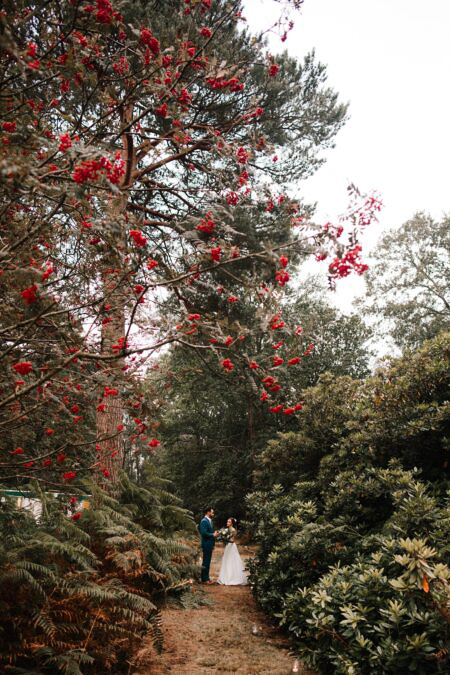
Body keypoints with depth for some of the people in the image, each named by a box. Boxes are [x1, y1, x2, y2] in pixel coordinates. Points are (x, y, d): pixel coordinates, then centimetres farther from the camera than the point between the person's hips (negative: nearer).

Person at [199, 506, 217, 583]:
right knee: (205, 562, -4)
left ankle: (206, 578, 21)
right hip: (206, 544, -9)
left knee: (207, 562, 14)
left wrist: (214, 534, 7)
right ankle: (204, 579, 2)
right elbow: (203, 533, -23)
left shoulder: (210, 521, 15)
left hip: (210, 544, 9)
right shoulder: (204, 521, -15)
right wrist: (213, 535, -15)